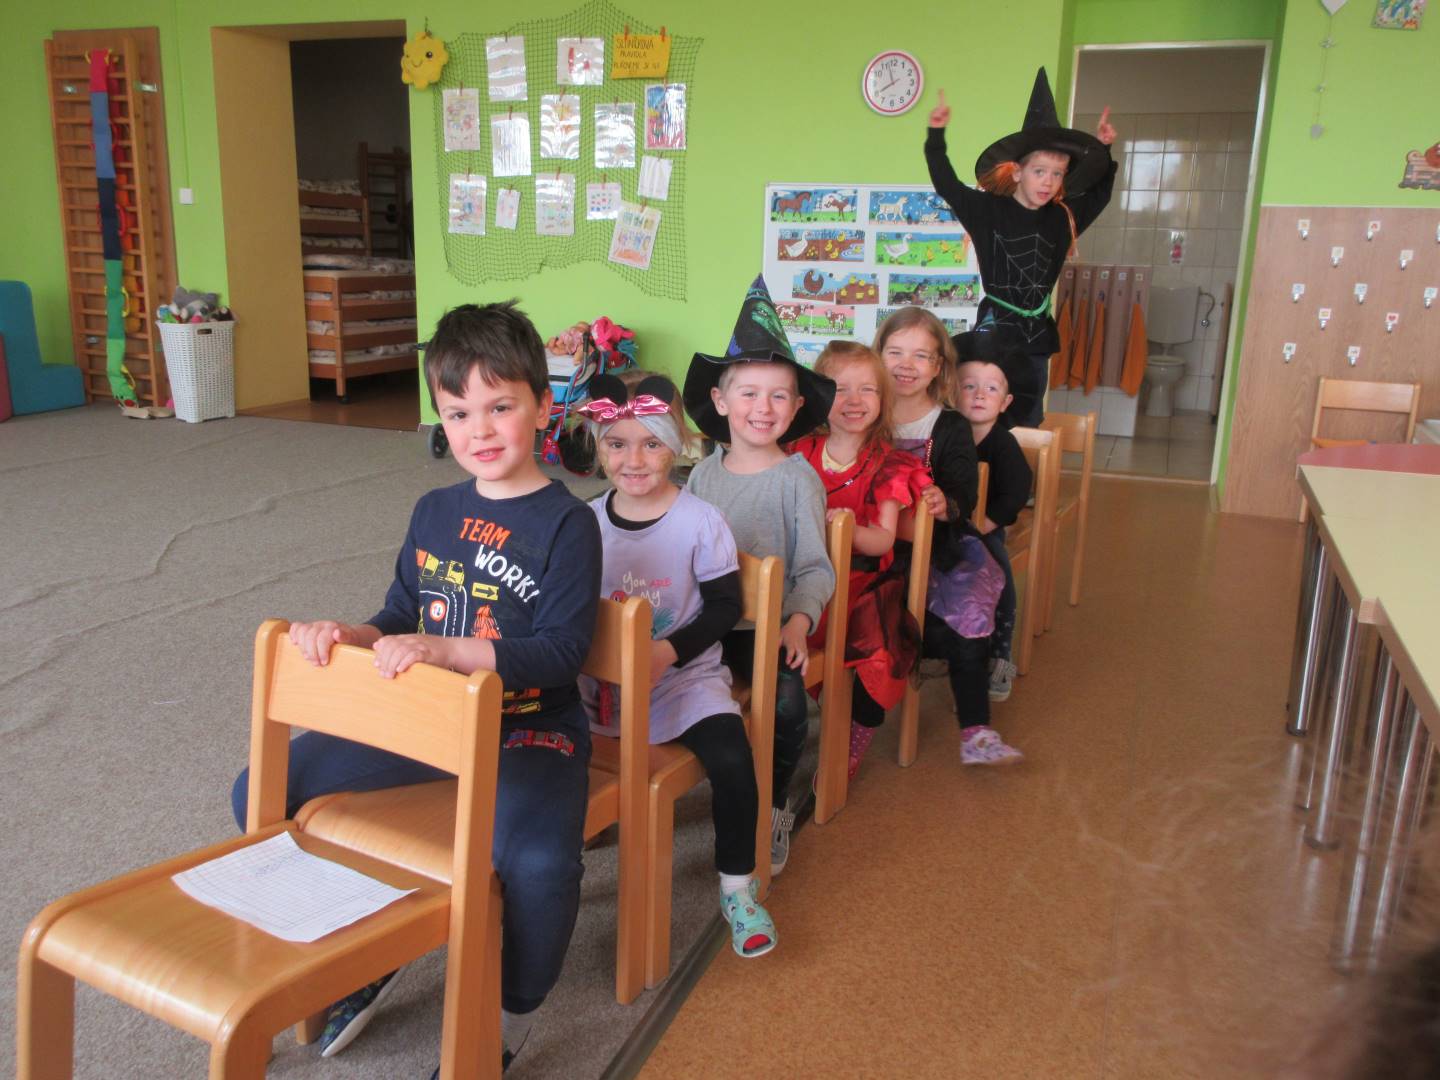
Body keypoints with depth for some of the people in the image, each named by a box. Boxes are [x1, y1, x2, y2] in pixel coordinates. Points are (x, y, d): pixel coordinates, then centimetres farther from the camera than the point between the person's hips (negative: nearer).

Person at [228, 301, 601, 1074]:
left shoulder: (565, 523, -11)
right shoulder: (434, 511, 9)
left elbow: (561, 651, -20)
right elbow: (401, 617, 15)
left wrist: (441, 649, -30)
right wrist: (347, 634, -7)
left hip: (528, 728, -6)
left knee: (539, 865, -35)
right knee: (261, 793, 2)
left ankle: (508, 1018, 0)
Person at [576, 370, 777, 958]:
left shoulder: (700, 521, -9)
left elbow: (725, 607, -7)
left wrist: (670, 651, -20)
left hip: (684, 676, -3)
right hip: (600, 680, 3)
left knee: (732, 759, -25)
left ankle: (737, 887, -1)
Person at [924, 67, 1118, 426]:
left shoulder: (1062, 218, 6)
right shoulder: (988, 209, -7)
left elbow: (1098, 194, 23)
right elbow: (946, 185, -9)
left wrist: (1101, 150, 13)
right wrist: (937, 135, -16)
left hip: (1037, 334, 5)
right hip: (995, 328, -5)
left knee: (1028, 427, 12)